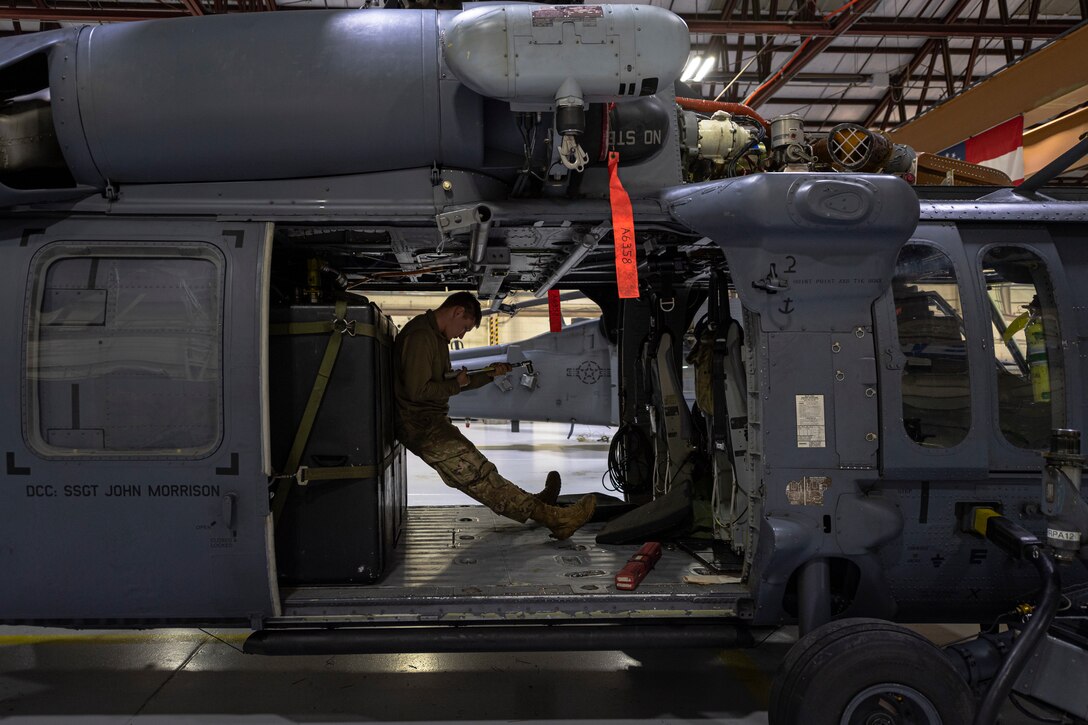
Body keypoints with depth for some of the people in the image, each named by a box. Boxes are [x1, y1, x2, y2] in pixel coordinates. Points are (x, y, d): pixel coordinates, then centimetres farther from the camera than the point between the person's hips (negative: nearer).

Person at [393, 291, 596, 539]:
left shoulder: (435, 336, 19)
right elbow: (417, 390, -22)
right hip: (421, 426, -11)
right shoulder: (420, 336, -16)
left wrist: (489, 374, 14)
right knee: (477, 475, -15)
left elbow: (445, 383, 23)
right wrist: (457, 384, -8)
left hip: (433, 423, 11)